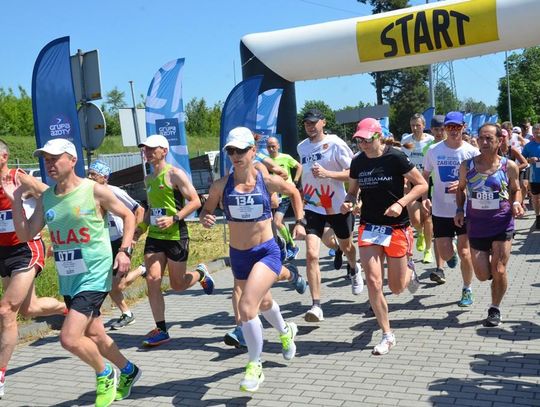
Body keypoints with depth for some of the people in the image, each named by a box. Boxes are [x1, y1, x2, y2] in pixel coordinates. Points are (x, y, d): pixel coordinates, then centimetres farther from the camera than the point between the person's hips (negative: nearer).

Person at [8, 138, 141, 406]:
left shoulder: (95, 191, -11)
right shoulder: (45, 198, 5)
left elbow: (128, 216, 0)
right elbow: (25, 235, 4)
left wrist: (124, 249, -11)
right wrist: (16, 199, -4)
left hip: (94, 276, -6)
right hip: (67, 279, 7)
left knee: (69, 338, -15)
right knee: (94, 335, 17)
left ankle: (104, 374, 12)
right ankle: (128, 371, 40)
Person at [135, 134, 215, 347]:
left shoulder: (175, 174, -9)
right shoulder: (148, 179, 14)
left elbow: (195, 201, -14)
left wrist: (173, 219, -23)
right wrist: (141, 227, 14)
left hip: (175, 236, -6)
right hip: (154, 236, 6)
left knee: (177, 285, 3)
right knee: (152, 279, -7)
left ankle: (200, 274, 37)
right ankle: (161, 330, 2)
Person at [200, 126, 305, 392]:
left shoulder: (268, 181, -10)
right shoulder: (221, 186, -8)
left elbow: (294, 192, 10)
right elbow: (206, 211, 5)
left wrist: (299, 222, 5)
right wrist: (205, 220, -18)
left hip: (267, 252, -4)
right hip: (238, 255, 4)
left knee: (246, 308, -21)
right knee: (263, 302, 26)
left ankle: (255, 367, 2)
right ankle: (286, 331, 61)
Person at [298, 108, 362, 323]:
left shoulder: (335, 143, -12)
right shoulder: (301, 147, 4)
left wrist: (327, 173, -27)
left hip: (338, 206, -2)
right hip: (312, 207, 2)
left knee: (346, 246, 21)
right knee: (311, 254, -15)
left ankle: (354, 269, 58)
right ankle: (316, 305, -12)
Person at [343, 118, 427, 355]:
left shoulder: (395, 158, -12)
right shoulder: (357, 162, 2)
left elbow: (421, 185, -7)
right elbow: (353, 191, 15)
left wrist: (400, 203, -21)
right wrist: (348, 202, -8)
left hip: (396, 226, -3)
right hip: (369, 227, 3)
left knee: (396, 288, 7)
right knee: (373, 282, -7)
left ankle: (408, 269, 44)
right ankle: (387, 335, 9)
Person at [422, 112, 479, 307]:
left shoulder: (472, 152, -6)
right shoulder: (434, 151, -2)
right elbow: (425, 176, 9)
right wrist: (424, 197, -6)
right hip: (440, 210, 1)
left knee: (464, 251, 0)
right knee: (444, 253, 2)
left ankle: (467, 290, 19)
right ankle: (451, 256, 41)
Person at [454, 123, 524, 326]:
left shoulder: (509, 166, -5)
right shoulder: (467, 166, -2)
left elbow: (516, 189, 11)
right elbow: (461, 188, 14)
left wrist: (516, 203, -10)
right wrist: (460, 210, 0)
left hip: (502, 225, -2)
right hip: (476, 226, 2)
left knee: (498, 271, -4)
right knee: (483, 275, 4)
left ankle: (495, 309, 19)